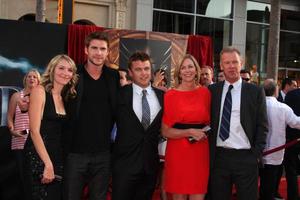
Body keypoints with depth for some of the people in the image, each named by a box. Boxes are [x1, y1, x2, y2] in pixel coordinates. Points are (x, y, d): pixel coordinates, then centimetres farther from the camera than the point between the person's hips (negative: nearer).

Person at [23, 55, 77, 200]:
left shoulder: (66, 97, 11)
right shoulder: (39, 91, -8)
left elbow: (63, 131, 12)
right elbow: (34, 131, -15)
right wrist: (48, 164, -19)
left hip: (59, 157, 6)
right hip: (39, 157, -6)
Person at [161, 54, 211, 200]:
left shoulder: (205, 92, 5)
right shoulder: (170, 95, -4)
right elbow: (165, 131, -6)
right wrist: (190, 132, -16)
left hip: (201, 153, 2)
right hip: (178, 153, -2)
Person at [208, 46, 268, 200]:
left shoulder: (255, 92, 1)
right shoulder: (212, 90, 6)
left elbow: (262, 126, 1)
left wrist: (256, 154, -5)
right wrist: (209, 154, 2)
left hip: (246, 157, -2)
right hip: (218, 157, 2)